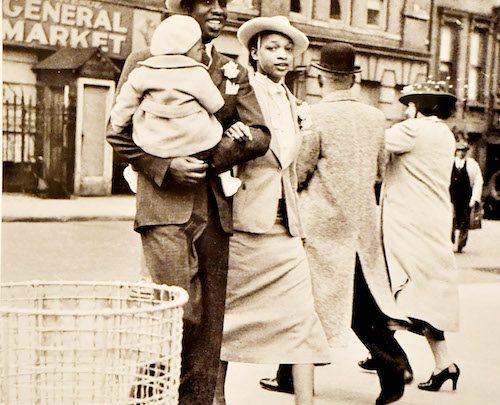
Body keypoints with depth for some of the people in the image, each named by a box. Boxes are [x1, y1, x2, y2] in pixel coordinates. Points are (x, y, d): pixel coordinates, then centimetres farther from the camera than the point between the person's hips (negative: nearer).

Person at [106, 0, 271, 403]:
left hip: (215, 206, 5)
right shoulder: (146, 61, 4)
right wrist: (166, 167, -12)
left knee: (209, 319, 6)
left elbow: (259, 135, 7)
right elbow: (119, 132, 1)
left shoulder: (233, 72, 16)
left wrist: (212, 158, -9)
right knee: (181, 311, -13)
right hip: (164, 204, -5)